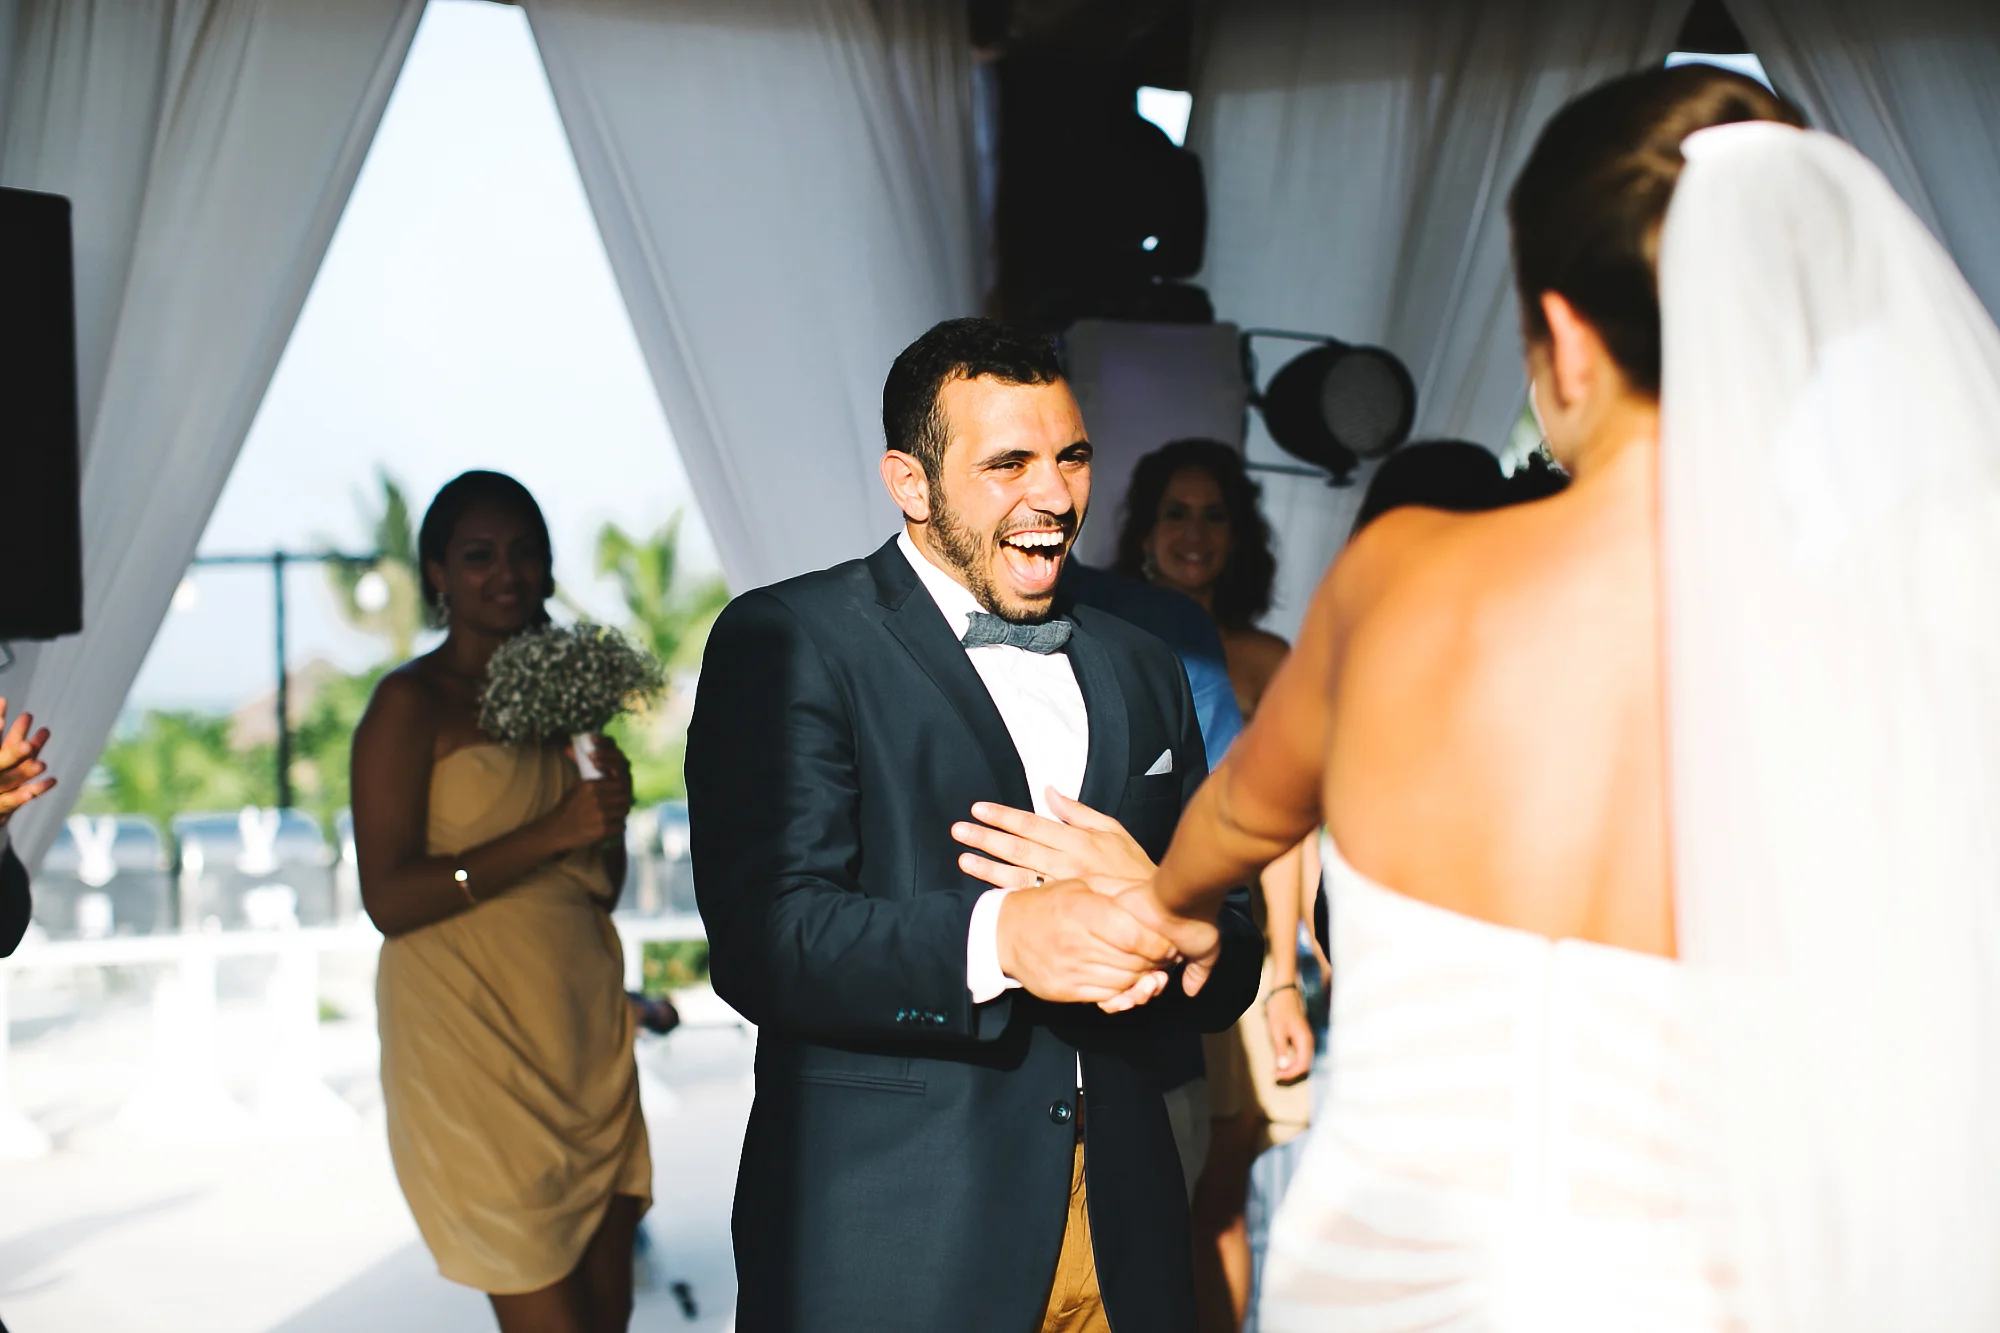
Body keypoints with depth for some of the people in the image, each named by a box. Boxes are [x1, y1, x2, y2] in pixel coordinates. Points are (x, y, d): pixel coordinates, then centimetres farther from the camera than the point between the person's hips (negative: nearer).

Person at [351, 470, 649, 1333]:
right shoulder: (410, 704, -7)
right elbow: (388, 898, -15)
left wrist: (611, 808, -1)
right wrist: (548, 833, -19)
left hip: (584, 1027, 7)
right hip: (472, 1036, -7)